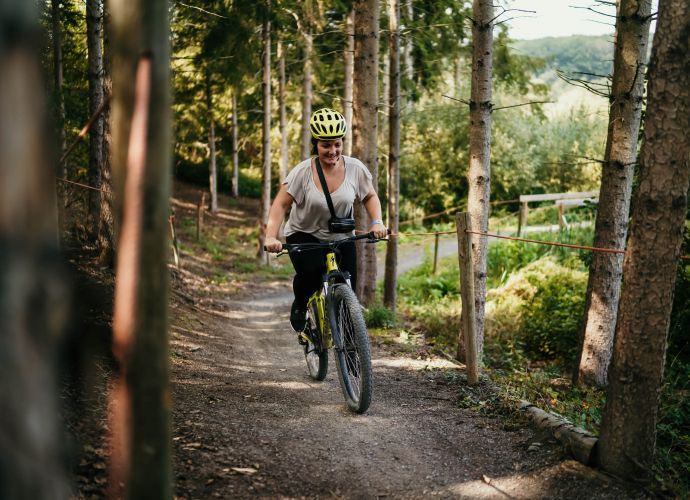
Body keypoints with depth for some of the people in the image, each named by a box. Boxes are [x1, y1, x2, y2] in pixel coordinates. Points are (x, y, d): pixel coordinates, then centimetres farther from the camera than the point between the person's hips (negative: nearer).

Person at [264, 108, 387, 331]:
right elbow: (280, 204, -15)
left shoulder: (355, 168, -11)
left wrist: (377, 222, -14)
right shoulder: (303, 172, -18)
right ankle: (299, 306, 3)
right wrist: (271, 236, -29)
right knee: (311, 271, -31)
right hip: (304, 235, -2)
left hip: (341, 237, 2)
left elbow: (370, 197, 4)